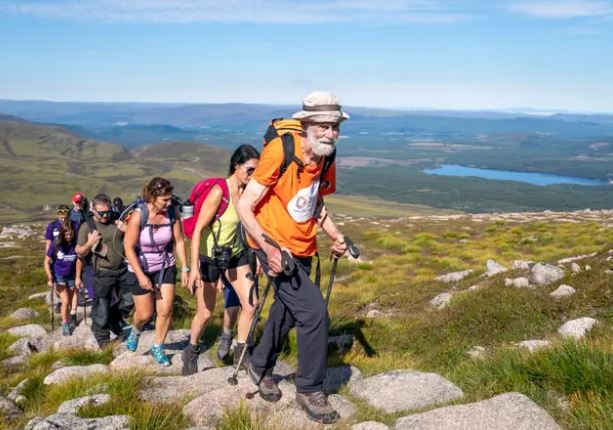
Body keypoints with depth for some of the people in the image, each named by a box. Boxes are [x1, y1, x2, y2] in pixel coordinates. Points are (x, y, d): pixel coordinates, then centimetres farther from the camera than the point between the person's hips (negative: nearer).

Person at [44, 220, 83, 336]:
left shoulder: (76, 244, -15)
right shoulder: (56, 245, -16)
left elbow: (78, 261, -3)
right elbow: (47, 261, -8)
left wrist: (78, 278, 2)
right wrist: (50, 278, -15)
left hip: (71, 277, 2)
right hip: (58, 276, -1)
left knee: (69, 302, 13)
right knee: (65, 301, -11)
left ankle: (68, 319, 37)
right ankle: (65, 324, 6)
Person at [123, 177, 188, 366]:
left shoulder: (172, 212, -15)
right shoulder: (138, 215, -24)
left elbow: (179, 241, -4)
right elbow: (129, 247, -19)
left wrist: (184, 268, -5)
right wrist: (141, 276, -20)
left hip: (165, 266, 3)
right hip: (141, 268, -2)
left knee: (166, 310, -4)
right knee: (145, 314, 6)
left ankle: (158, 348, 18)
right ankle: (135, 330, 43)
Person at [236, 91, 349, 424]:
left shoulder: (326, 159, -1)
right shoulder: (279, 151, -23)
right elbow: (244, 206, -21)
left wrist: (335, 235, 3)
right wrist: (268, 248, -29)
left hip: (303, 250, 8)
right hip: (275, 247, -8)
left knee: (286, 312, 21)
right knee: (314, 311, -15)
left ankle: (260, 366, 46)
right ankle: (310, 391, 4)